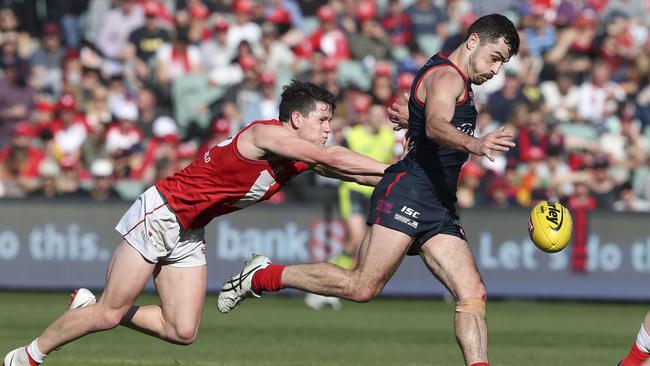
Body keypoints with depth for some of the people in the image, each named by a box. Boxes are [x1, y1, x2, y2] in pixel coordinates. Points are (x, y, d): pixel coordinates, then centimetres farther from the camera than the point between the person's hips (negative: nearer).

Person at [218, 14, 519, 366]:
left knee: (472, 294, -5)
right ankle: (262, 276, -1)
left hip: (438, 209, 10)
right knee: (362, 286, -15)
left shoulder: (454, 80, 24)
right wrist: (473, 144, -48)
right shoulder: (446, 76, -9)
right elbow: (435, 125, -32)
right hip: (407, 193, -10)